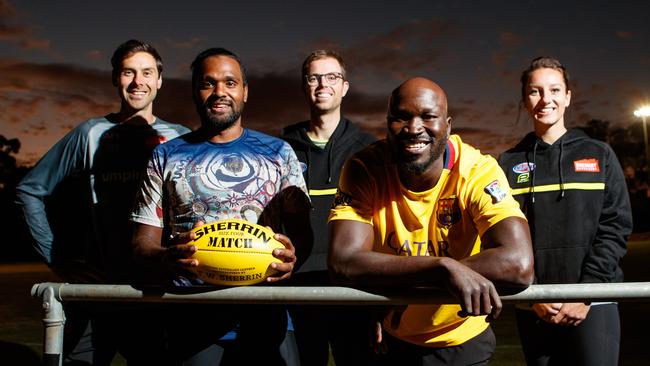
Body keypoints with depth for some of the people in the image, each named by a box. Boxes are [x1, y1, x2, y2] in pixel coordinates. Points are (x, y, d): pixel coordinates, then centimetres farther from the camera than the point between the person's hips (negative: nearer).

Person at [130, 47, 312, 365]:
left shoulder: (278, 152, 13)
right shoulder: (166, 157, 13)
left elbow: (301, 230, 10)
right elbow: (143, 241, 8)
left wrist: (292, 256, -15)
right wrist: (166, 259, -17)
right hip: (192, 307, 0)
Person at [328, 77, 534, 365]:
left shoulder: (478, 171, -23)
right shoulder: (364, 169, -19)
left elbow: (519, 265, -36)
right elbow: (343, 263, -31)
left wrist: (386, 275, -34)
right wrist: (444, 268, -42)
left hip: (464, 341, 0)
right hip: (387, 339, 1)